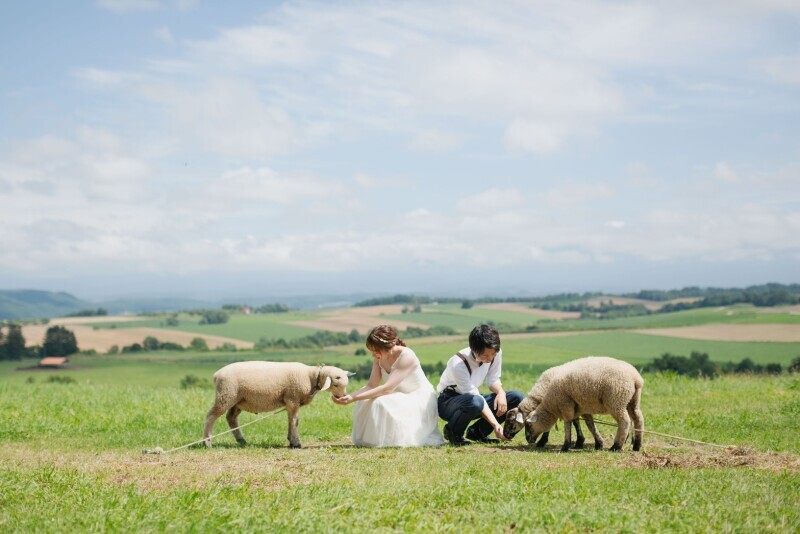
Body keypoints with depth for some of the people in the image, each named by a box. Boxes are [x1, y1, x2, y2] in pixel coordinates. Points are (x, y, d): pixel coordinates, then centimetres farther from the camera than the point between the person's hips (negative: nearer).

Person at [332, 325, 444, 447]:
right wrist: (349, 396, -27)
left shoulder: (407, 357, -27)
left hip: (420, 400, -7)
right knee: (367, 401, -16)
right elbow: (372, 385, -9)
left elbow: (387, 388, -33)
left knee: (381, 404, -30)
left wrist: (353, 399, -37)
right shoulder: (379, 357, -5)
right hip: (400, 396, 7)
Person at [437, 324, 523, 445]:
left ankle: (477, 432, 2)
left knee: (517, 398, -9)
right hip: (448, 402, -7)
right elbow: (475, 397, -32)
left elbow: (493, 380, 3)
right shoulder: (458, 364, -31)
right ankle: (453, 432, -10)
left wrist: (501, 392, -21)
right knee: (475, 402, -42)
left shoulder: (496, 354, -12)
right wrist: (496, 425, -38)